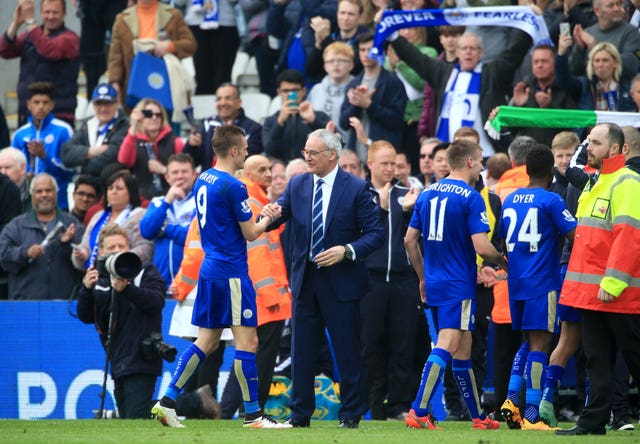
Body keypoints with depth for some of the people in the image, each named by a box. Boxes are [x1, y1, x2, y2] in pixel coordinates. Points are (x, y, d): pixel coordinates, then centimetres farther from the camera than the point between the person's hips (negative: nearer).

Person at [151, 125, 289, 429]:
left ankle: (167, 402, 6)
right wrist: (269, 218, 9)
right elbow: (250, 233, -10)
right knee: (247, 341, -3)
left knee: (207, 341, 12)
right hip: (232, 272, -9)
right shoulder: (233, 187, -15)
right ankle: (252, 413, 0)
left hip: (210, 269, 9)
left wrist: (261, 214, 21)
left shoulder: (202, 181, 11)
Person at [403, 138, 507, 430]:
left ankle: (478, 415, 21)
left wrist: (423, 277, 23)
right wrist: (503, 262, 3)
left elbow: (410, 240, 14)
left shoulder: (427, 194, 11)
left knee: (462, 351, 14)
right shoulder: (470, 198, -11)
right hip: (459, 285, -8)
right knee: (446, 346, -11)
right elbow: (482, 247, -17)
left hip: (433, 283, 8)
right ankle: (419, 411, -20)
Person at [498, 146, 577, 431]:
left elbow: (502, 241, 20)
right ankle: (531, 415, -12)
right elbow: (576, 236, -13)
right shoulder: (551, 201, -8)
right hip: (543, 284, -7)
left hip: (516, 282, 7)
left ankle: (511, 399, 7)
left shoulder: (510, 200, 12)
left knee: (528, 343, 19)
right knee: (539, 345, -7)